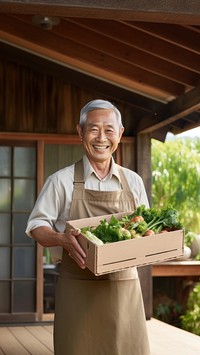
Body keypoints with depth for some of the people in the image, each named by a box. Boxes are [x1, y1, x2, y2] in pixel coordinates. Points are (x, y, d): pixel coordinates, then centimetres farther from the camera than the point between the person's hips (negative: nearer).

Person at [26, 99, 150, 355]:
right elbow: (37, 227, 2)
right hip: (77, 288, -2)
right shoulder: (62, 180, 2)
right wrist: (63, 239, -18)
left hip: (125, 284, 2)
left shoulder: (133, 182, 10)